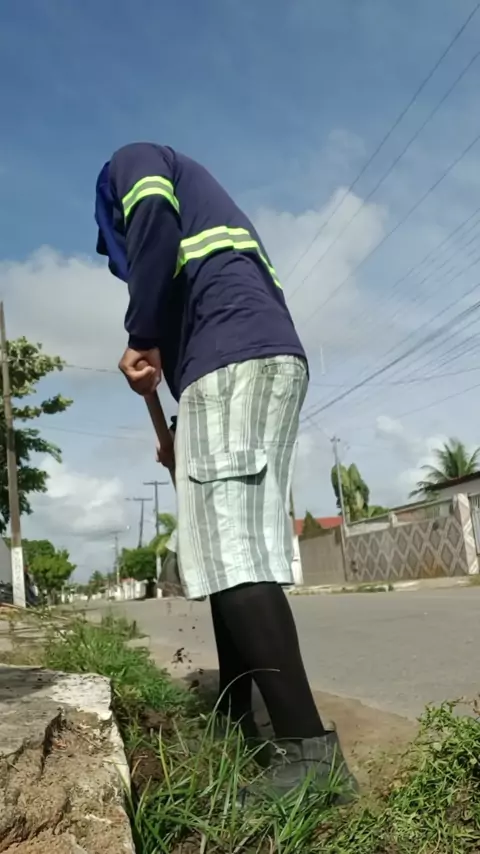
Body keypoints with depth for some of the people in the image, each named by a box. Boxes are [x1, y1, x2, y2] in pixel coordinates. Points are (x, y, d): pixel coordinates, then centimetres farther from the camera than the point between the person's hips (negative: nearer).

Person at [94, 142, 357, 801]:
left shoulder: (132, 164, 19)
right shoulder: (201, 212, 40)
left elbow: (155, 227, -8)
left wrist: (141, 339, -4)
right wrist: (189, 439, 25)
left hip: (232, 358, -9)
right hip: (272, 356, 9)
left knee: (231, 556, -15)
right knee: (233, 556, 7)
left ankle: (309, 752, -15)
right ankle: (235, 725, 13)